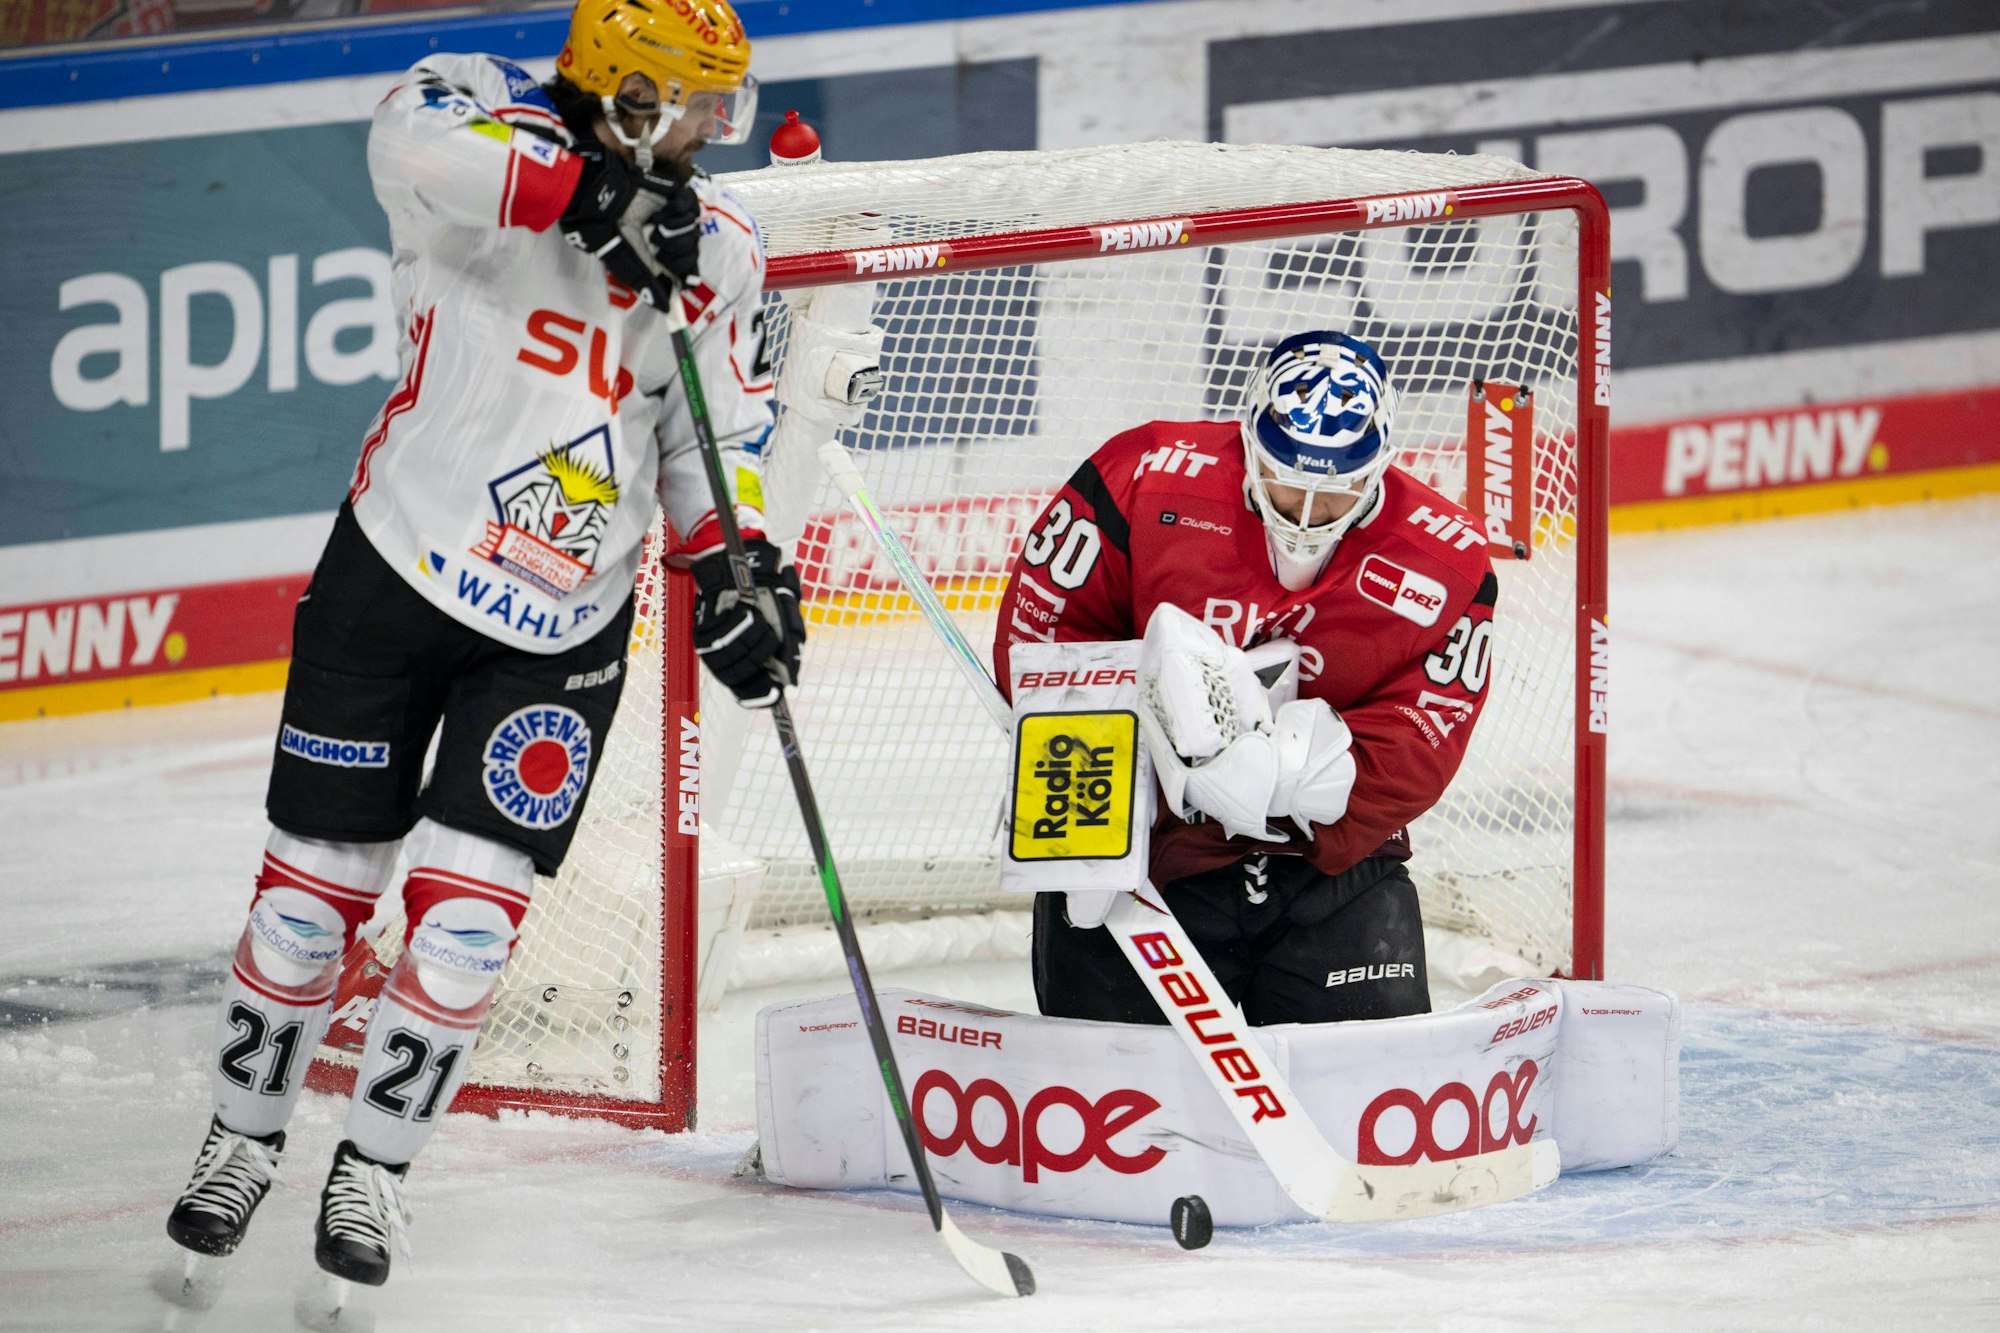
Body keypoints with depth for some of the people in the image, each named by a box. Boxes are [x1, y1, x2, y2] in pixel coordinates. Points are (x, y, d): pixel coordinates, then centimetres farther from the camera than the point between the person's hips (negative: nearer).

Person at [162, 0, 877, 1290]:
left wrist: (736, 567, -4)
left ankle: (376, 1170, 14)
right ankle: (245, 1139, 26)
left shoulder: (718, 252, 0)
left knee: (468, 913, -4)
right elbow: (418, 140, -40)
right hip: (400, 567, -3)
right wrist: (592, 191, -49)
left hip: (561, 631, 3)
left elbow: (718, 433, 11)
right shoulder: (507, 131, -15)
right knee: (319, 882, 6)